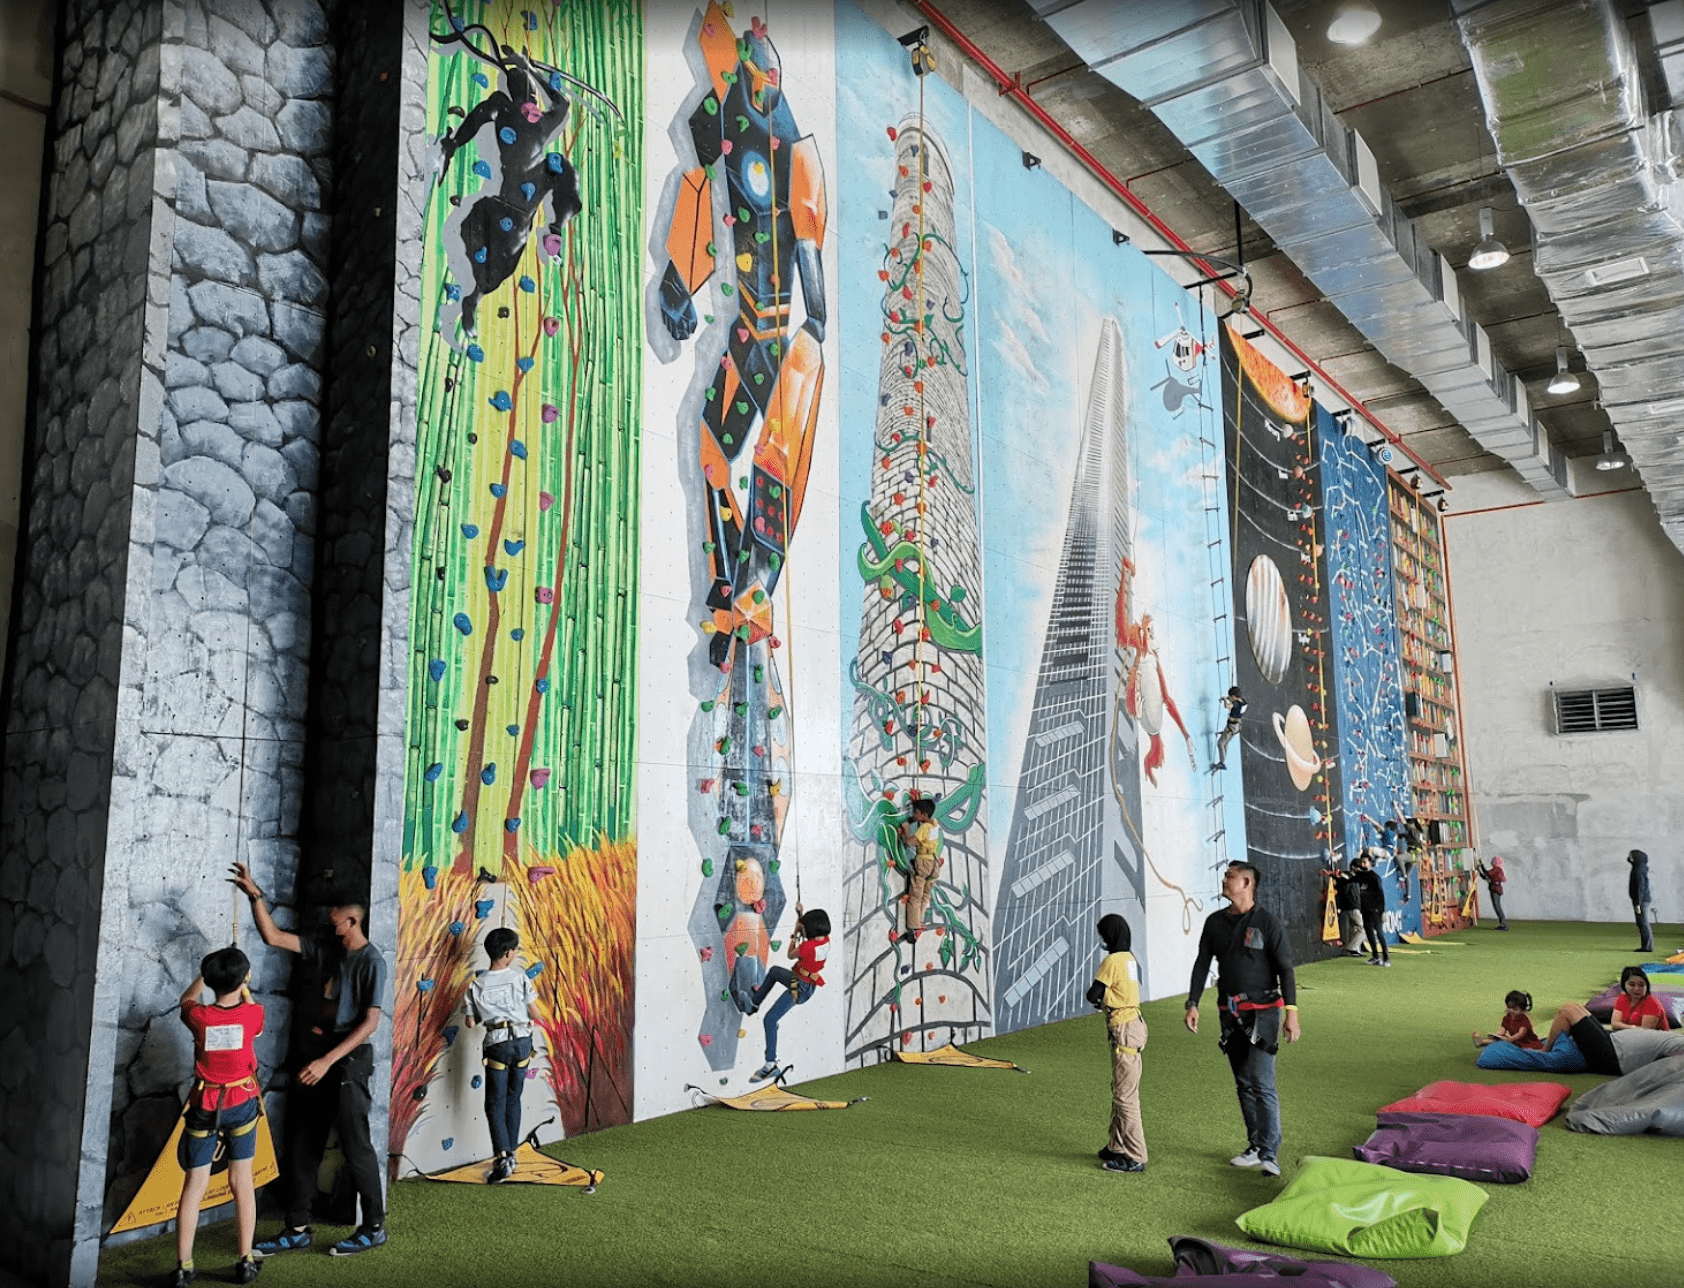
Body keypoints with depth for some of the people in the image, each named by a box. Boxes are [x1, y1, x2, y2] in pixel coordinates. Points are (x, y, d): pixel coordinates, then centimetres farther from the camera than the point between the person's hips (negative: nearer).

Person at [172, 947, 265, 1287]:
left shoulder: (199, 1016, -11)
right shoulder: (251, 1014, -13)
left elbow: (187, 998, 14)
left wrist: (207, 972, 25)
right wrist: (243, 987, 25)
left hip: (205, 1107, 0)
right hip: (242, 1103, 0)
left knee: (194, 1185, 7)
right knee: (242, 1181, 8)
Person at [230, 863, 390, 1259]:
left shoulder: (371, 962, -12)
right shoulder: (323, 948, 8)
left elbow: (370, 1022, -16)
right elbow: (272, 936, 5)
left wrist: (327, 1060, -19)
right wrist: (255, 895, -5)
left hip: (347, 1058, -7)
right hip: (312, 1052, 7)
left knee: (355, 1145, -1)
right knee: (301, 1145, 10)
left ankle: (374, 1227, 12)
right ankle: (297, 1229, 21)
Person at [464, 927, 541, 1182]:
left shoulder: (477, 985, -3)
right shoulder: (519, 976, -4)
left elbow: (471, 1022, 0)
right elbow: (534, 1011, 0)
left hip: (497, 1044, -2)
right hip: (523, 1040, 2)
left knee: (495, 1105, 4)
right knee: (513, 1099, 18)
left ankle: (503, 1158, -10)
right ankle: (511, 1153, 23)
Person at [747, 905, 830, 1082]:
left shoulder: (807, 947, -31)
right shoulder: (825, 940, -8)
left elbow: (791, 955, -10)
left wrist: (795, 934, -1)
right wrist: (801, 914, 8)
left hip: (800, 988, -10)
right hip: (803, 982, 10)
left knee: (770, 1019, -8)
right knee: (773, 971, 32)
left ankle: (771, 1064, -8)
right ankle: (754, 1004, 46)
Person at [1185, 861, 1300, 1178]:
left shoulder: (1266, 921, -6)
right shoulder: (1215, 922, 8)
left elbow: (1284, 968, -7)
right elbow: (1202, 964, 11)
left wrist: (1291, 1012, -14)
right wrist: (1192, 1004, 3)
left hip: (1262, 1012, -5)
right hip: (1230, 1013, 5)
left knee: (1262, 1083, -11)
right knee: (1243, 1083, 10)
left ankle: (1269, 1153, -6)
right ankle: (1255, 1146, 20)